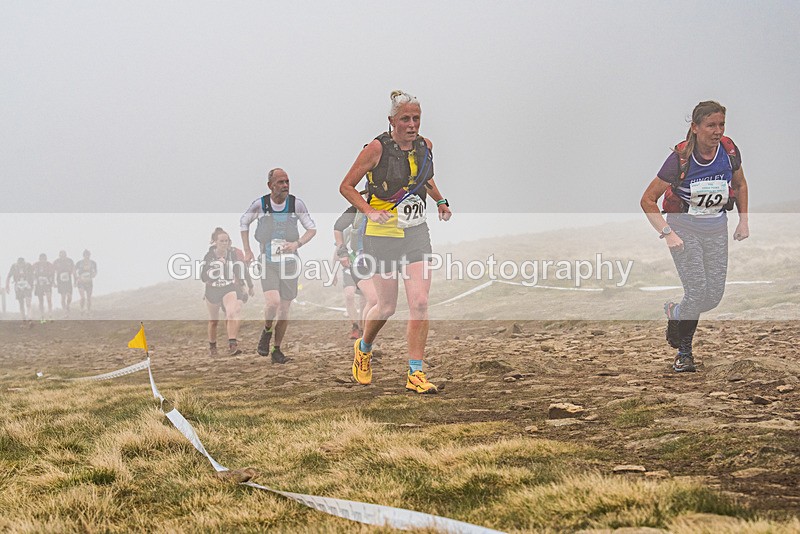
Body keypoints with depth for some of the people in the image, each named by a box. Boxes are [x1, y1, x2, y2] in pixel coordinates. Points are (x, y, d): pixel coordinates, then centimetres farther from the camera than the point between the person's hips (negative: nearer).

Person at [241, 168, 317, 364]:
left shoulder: (296, 204, -5)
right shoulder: (260, 204, -6)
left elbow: (312, 228, 5)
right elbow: (243, 222, 13)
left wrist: (297, 244, -13)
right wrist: (247, 250, 9)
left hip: (289, 262, 1)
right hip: (268, 262, -1)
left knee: (284, 310, 4)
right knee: (273, 302, -21)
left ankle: (277, 350, 20)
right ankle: (266, 332, 9)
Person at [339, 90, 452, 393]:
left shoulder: (425, 146, 3)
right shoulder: (378, 148, -13)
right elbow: (346, 187, -7)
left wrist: (440, 201, 12)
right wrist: (369, 211, -20)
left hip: (416, 233, 4)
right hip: (382, 235, -4)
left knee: (420, 303, -9)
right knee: (387, 306, 4)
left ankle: (415, 374, -4)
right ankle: (363, 348, 35)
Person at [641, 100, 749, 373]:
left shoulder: (729, 151, -10)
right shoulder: (680, 159, -21)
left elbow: (740, 184, 12)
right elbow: (647, 200, -13)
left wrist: (743, 220, 4)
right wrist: (667, 234, -20)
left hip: (716, 229, 4)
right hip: (683, 227, -4)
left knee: (714, 295, 0)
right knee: (697, 289, -14)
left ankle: (675, 313, 32)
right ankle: (684, 352, 10)